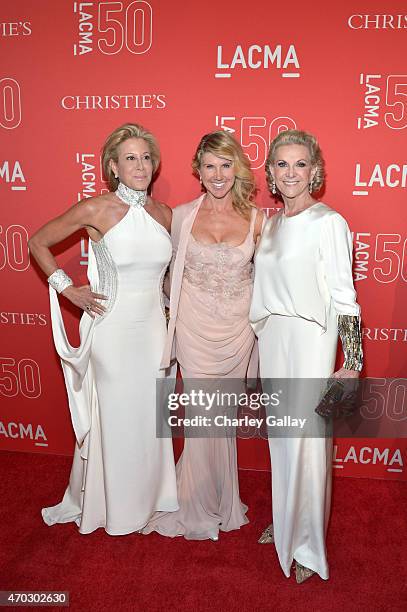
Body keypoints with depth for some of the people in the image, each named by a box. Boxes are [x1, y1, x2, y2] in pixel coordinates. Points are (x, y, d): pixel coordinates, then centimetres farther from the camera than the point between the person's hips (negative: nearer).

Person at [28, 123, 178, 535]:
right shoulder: (96, 209, -11)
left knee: (150, 414, 15)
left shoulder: (163, 213, 2)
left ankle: (148, 497, 38)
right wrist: (67, 289, -7)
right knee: (114, 416, 10)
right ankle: (113, 505, 34)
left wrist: (168, 299, 8)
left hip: (153, 325, 4)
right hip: (112, 326, -4)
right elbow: (38, 243, -2)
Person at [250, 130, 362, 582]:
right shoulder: (271, 224, 11)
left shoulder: (328, 223, -10)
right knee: (280, 438, 17)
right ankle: (284, 520, 38)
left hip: (310, 342, -6)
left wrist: (352, 362, -14)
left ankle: (307, 546, 21)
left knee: (306, 442, 1)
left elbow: (344, 298, -12)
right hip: (271, 340, 7)